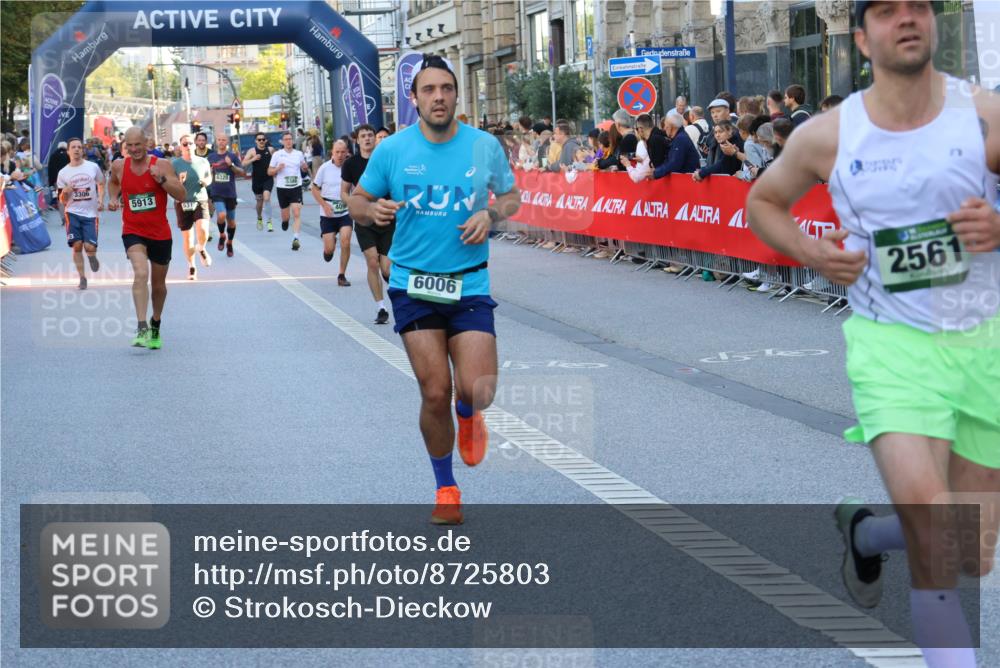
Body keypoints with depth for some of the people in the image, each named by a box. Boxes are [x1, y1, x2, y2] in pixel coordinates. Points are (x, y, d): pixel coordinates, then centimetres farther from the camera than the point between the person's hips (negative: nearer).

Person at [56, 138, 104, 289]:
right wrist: (64, 193, -17)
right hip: (73, 213, 1)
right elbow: (62, 201, 6)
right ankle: (82, 277, 7)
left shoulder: (93, 167, 1)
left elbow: (101, 184, 18)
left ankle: (92, 256, 28)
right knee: (77, 246, -6)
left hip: (90, 213, -1)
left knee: (89, 247, -9)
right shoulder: (63, 172, 2)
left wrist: (101, 200, 0)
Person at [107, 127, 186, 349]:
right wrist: (113, 198, 5)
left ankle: (155, 325, 41)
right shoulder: (119, 166, -1)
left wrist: (161, 179, -27)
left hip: (160, 233, 1)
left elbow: (181, 195, -14)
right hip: (133, 232, -1)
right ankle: (142, 329, -33)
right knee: (141, 274, -27)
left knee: (158, 284, 16)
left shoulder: (162, 165, -9)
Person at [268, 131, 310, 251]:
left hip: (296, 187, 0)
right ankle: (284, 221, 48)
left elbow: (304, 169, 19)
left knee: (297, 214, -15)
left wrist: (305, 167, -5)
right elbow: (269, 172, 3)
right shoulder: (277, 155, 0)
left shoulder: (299, 154, 5)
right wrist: (278, 168, -16)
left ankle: (295, 238, -21)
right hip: (282, 188, 0)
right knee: (285, 215, 12)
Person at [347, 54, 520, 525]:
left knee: (478, 391, -11)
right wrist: (372, 210, -15)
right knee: (435, 393, -5)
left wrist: (491, 213, -8)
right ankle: (445, 488, 17)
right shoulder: (391, 150, -2)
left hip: (470, 285, 0)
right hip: (413, 285, 0)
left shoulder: (484, 146, 0)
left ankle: (468, 415, 30)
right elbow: (357, 200, 8)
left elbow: (511, 196, 14)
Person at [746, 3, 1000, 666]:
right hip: (891, 342, -2)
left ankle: (862, 531, 44)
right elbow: (763, 201, 13)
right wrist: (811, 252, -5)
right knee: (932, 525, -25)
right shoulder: (825, 136, -5)